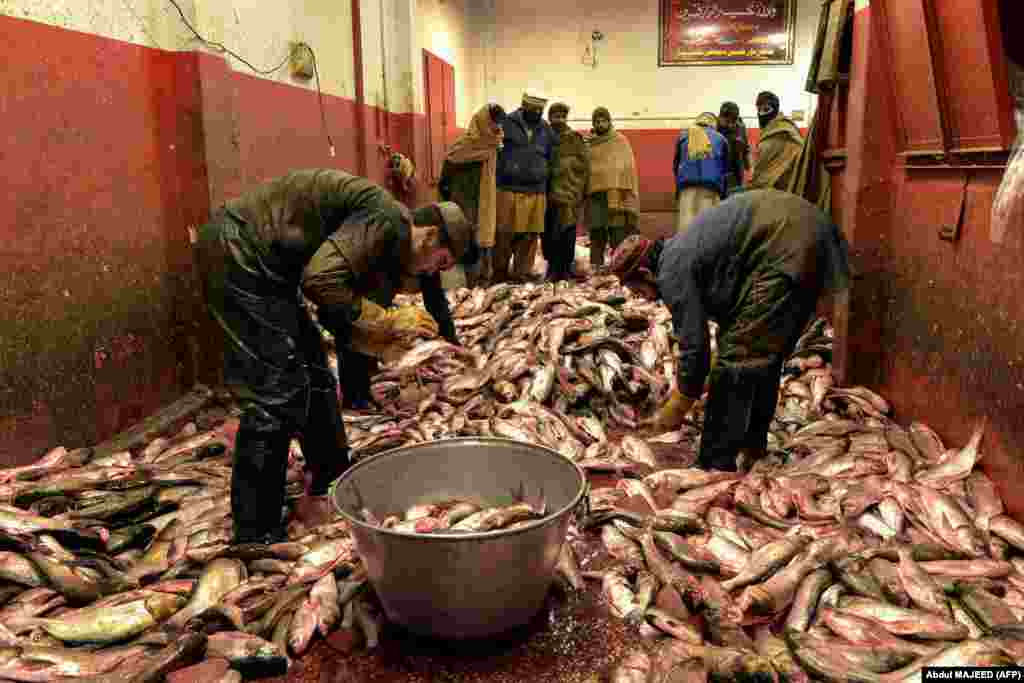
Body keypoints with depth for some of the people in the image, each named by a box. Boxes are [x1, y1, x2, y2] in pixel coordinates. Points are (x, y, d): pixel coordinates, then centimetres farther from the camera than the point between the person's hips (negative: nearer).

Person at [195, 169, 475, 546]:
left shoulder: (371, 229, 15)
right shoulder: (389, 219, -15)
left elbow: (336, 315, 16)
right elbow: (320, 280, -27)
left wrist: (387, 336, 5)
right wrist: (383, 319, -14)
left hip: (255, 262, 11)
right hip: (238, 254, -11)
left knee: (313, 377, 16)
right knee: (275, 393, -9)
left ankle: (328, 488, 32)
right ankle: (255, 536, 0)